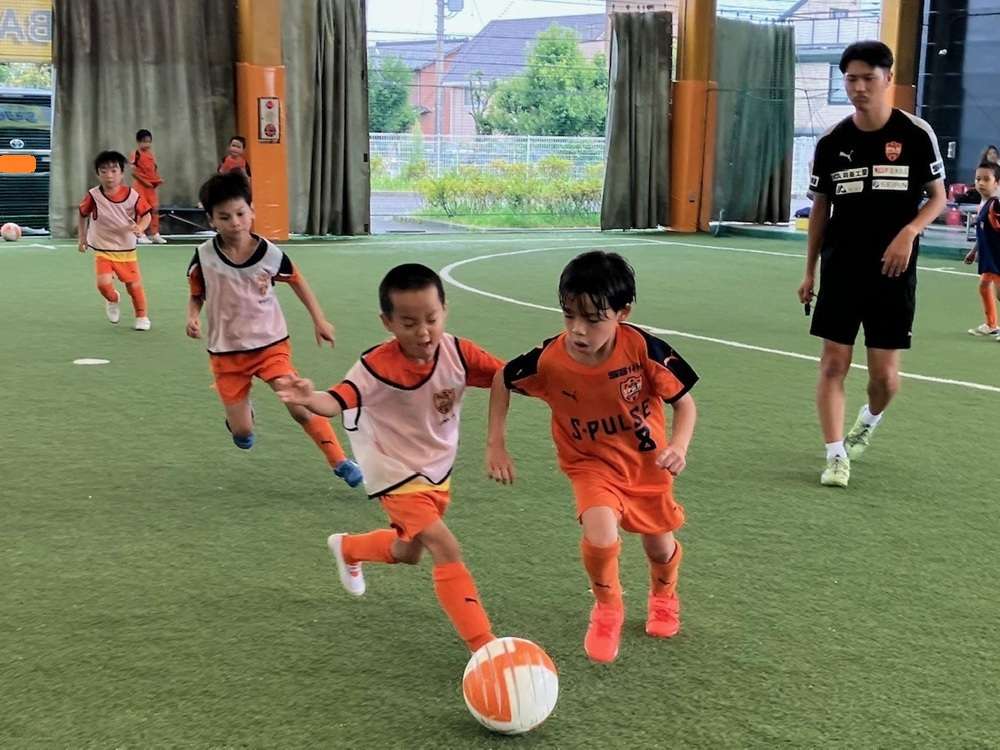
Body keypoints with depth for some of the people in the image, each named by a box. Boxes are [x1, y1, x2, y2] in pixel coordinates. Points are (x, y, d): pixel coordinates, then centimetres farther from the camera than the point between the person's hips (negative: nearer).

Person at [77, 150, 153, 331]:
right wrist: (82, 237, 8)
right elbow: (82, 214, 6)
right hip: (103, 250, -1)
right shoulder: (93, 196, -12)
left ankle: (142, 316, 28)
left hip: (127, 250, 1)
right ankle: (113, 300, 18)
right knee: (103, 284, -18)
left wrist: (140, 228, -22)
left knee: (134, 284, 6)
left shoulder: (132, 195, -12)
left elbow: (146, 214, -2)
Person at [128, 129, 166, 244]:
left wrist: (159, 179, -1)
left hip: (151, 186, 7)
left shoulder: (151, 155, 12)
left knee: (155, 209, 5)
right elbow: (133, 171, -13)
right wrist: (144, 181, -18)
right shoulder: (136, 154, -8)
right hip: (140, 185, -6)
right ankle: (141, 235, 1)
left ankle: (155, 234, 11)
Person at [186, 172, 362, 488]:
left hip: (271, 345, -1)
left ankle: (340, 461, -2)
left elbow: (297, 282, 7)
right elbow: (196, 296, 4)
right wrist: (193, 318, -17)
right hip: (226, 352, 1)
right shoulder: (204, 256, -12)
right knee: (242, 436, 4)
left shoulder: (270, 253, -12)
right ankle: (242, 412, 42)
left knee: (301, 407, -18)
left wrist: (319, 320, 6)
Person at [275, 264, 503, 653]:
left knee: (408, 552, 25)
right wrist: (310, 399, -62)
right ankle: (484, 647, -15)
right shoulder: (377, 366, -29)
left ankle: (348, 548, 57)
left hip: (438, 469, 6)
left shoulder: (458, 353, -18)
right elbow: (338, 400, -41)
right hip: (397, 473, -6)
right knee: (446, 549, -21)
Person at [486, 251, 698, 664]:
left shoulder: (644, 348, -28)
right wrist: (496, 444, -9)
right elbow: (502, 381, -6)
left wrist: (678, 446, -33)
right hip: (591, 464, -1)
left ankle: (664, 595, 55)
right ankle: (607, 609, 7)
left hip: (647, 462, 1)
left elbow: (684, 401, -16)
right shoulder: (549, 359, -26)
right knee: (601, 539, -27)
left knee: (660, 549, 16)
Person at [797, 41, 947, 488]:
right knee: (833, 364, -4)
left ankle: (868, 422, 35)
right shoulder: (832, 142, 2)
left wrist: (909, 232, -17)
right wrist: (809, 271, 10)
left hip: (893, 271, -1)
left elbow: (937, 197, 3)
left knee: (884, 375, 3)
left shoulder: (916, 134, -5)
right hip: (841, 270, 2)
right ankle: (836, 456, 4)